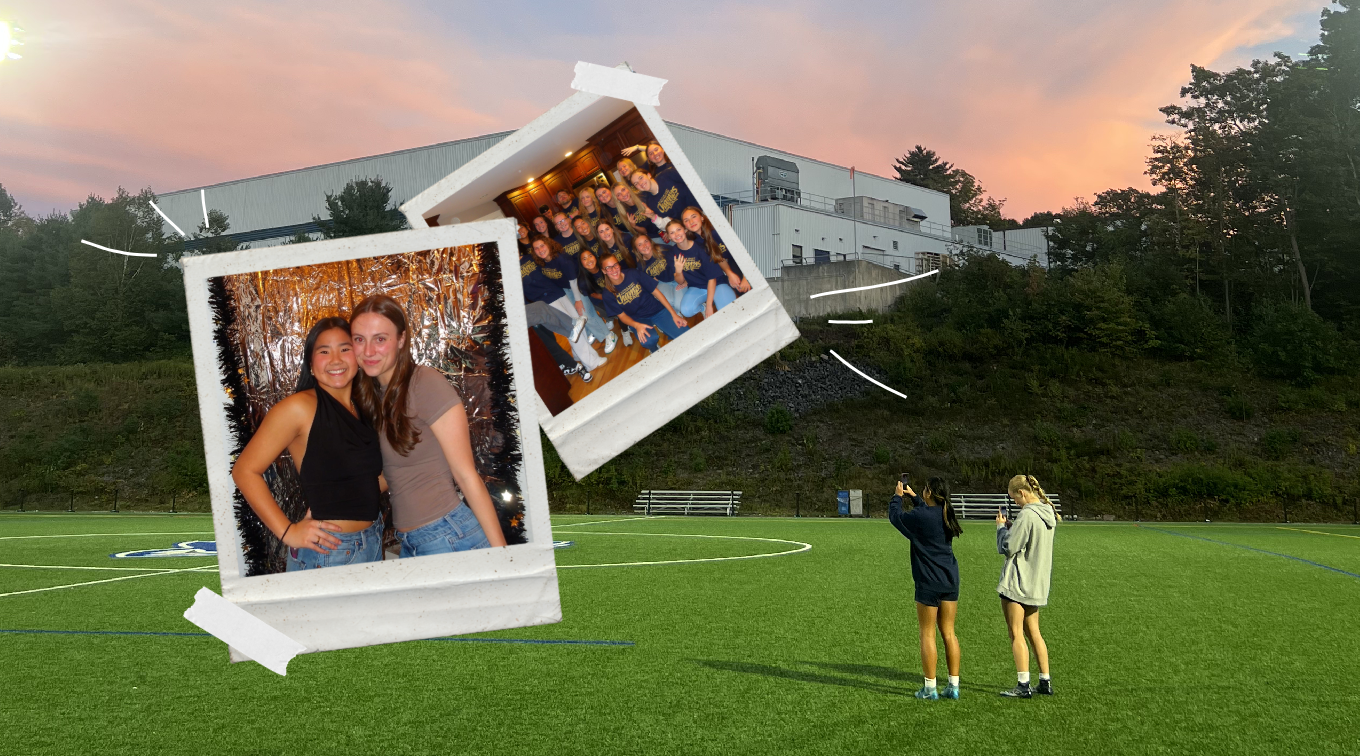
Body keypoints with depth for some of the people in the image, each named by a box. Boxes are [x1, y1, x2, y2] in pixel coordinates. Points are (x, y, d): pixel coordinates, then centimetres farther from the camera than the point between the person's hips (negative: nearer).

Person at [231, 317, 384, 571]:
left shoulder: (365, 409, 7)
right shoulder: (300, 408, -12)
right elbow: (245, 470, -12)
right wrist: (287, 531, -15)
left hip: (373, 542, 6)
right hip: (326, 551, -6)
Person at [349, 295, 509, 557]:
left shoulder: (426, 384, -12)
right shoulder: (368, 395, 10)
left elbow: (466, 475, -14)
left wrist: (501, 553, -14)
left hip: (453, 536, -7)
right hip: (410, 544, 7)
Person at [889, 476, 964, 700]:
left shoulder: (920, 516, -16)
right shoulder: (945, 514, 5)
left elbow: (894, 516, 1)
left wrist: (897, 496, 18)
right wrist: (912, 496, 34)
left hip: (929, 583, -7)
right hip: (950, 581, 7)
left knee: (927, 634, 2)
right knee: (948, 632, 11)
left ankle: (930, 688, 6)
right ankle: (954, 686, 14)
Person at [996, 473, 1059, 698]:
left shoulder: (1027, 515, -20)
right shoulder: (1048, 513, 8)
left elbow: (1007, 547, -17)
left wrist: (1001, 527, -1)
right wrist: (1011, 527, 8)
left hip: (1017, 583, -9)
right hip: (1037, 584, 9)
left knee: (1016, 634, -1)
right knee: (1033, 632, 17)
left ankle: (1023, 685, 0)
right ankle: (1045, 682, 20)